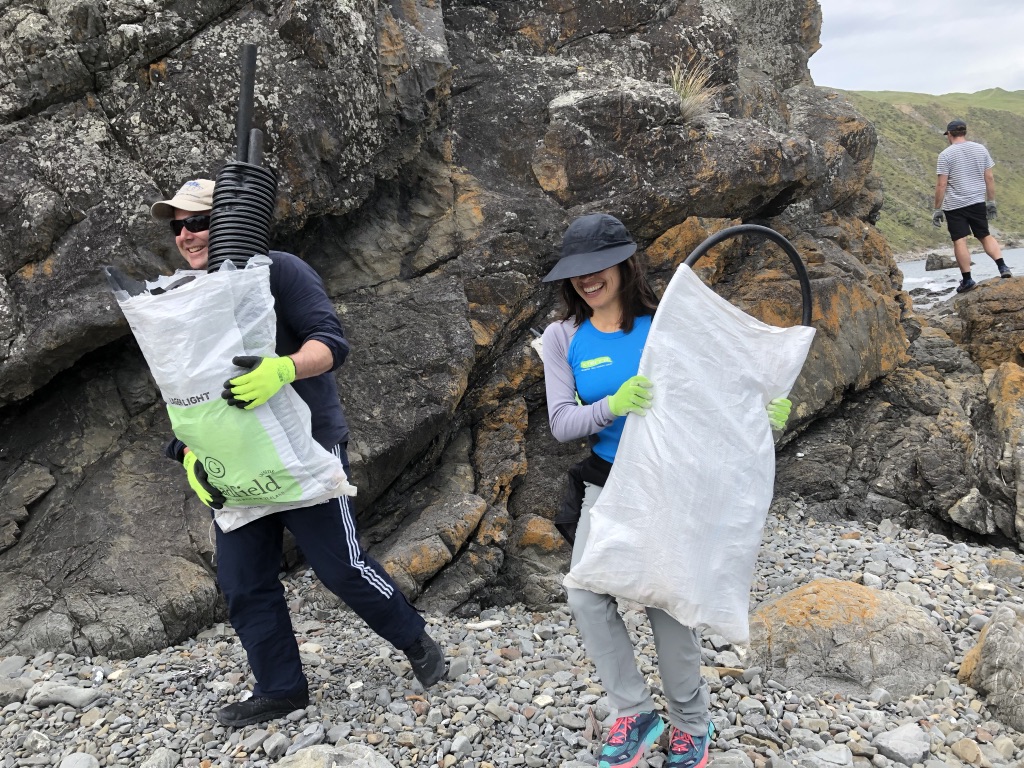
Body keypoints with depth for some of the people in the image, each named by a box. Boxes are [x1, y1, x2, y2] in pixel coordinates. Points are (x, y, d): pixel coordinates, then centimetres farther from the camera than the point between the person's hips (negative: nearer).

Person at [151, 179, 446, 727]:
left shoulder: (278, 271, -9)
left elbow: (330, 341, -19)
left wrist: (282, 368, -39)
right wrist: (190, 456, -1)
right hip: (236, 466, 7)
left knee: (341, 567, -1)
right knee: (243, 584, 7)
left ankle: (416, 642, 23)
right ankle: (280, 690, 23)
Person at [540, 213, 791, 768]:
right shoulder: (563, 339, -2)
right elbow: (561, 423, -9)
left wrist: (763, 408, -25)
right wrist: (613, 406, -28)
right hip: (607, 486, 3)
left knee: (668, 604, 1)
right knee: (585, 597, -8)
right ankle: (634, 713, 14)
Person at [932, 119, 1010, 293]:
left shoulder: (946, 154, -7)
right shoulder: (980, 149, 6)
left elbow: (941, 184, -10)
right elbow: (989, 178, 7)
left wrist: (937, 209, -4)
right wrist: (991, 202, 15)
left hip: (954, 205, -4)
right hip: (978, 202, 4)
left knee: (959, 241, 0)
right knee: (985, 235, 15)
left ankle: (967, 279, 1)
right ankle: (1003, 267, 0)